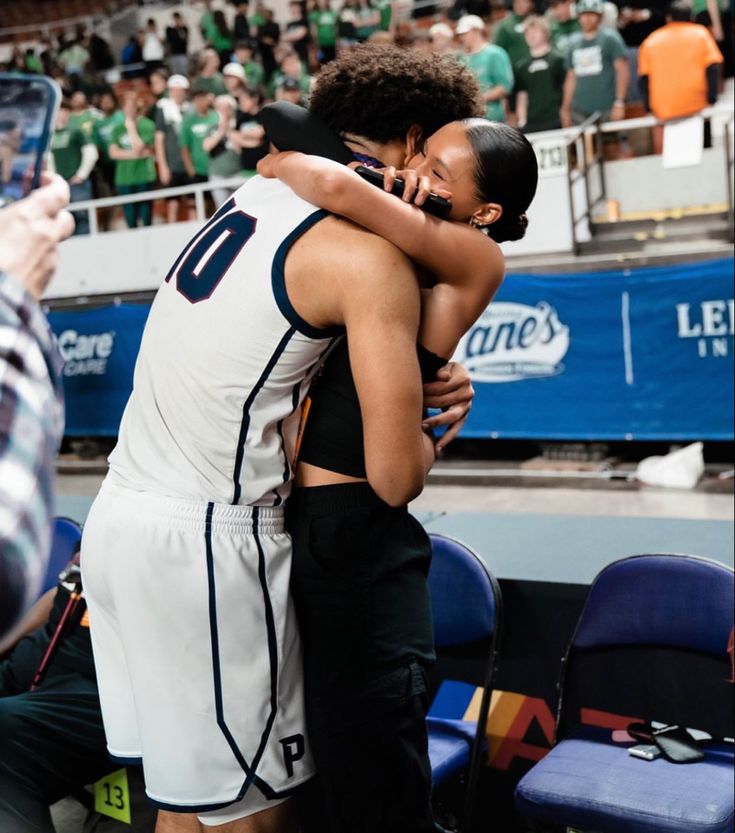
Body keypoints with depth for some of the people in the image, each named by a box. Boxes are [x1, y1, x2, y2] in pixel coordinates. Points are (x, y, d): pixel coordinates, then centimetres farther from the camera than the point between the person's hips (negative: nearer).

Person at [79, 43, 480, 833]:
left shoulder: (254, 195, 11)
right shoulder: (370, 254, -12)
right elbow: (395, 478, -15)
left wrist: (412, 382, 9)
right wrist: (433, 427, 9)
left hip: (117, 511, 8)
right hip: (203, 542, -8)